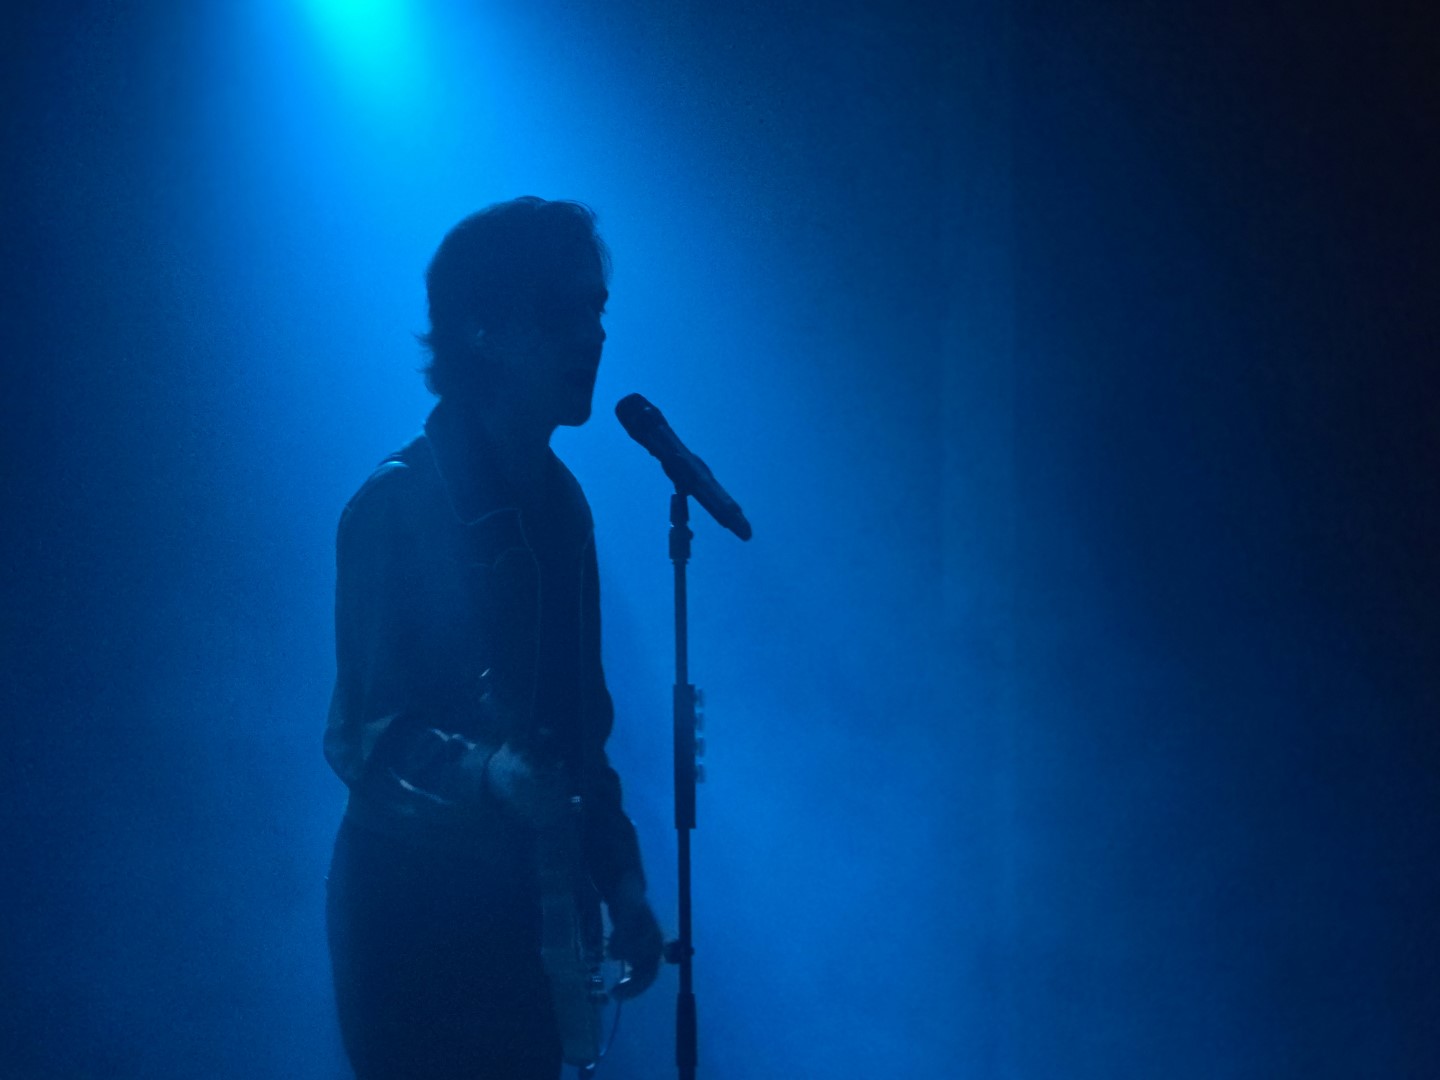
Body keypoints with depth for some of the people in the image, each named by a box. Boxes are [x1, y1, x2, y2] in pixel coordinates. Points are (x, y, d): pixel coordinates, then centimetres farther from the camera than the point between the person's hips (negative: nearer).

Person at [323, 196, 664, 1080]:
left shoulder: (558, 502, 10)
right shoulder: (398, 503, -12)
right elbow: (360, 733, -14)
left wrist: (621, 878, 11)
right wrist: (484, 772, -30)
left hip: (523, 904, 7)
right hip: (414, 906, -7)